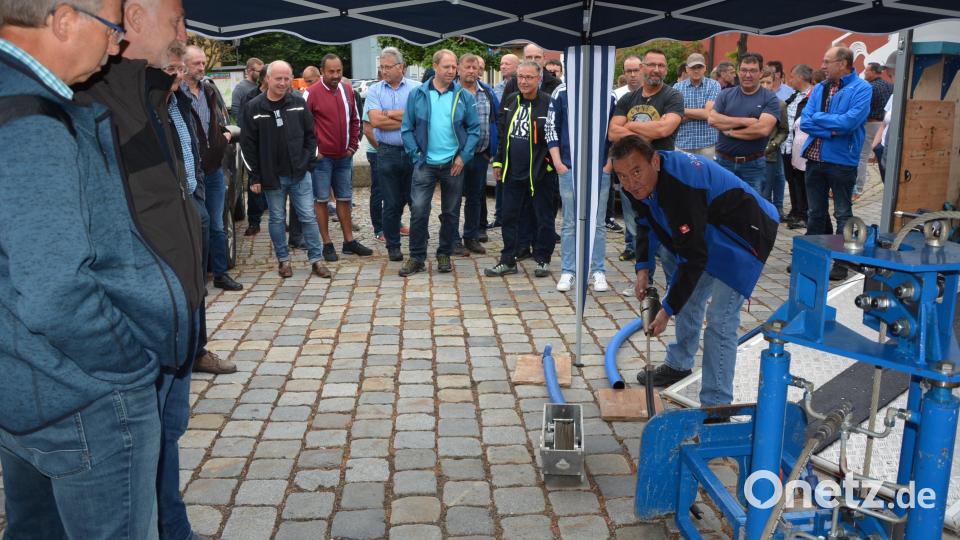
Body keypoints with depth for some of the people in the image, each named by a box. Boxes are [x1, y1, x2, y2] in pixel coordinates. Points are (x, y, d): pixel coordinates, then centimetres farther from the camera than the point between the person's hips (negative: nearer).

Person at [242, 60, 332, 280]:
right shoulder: (254, 107, -4)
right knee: (277, 219, 10)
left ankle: (316, 259, 12)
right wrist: (255, 177, -5)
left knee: (308, 217, 3)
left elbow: (310, 135, 8)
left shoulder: (299, 103, 1)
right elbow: (249, 145, -3)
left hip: (300, 173, 1)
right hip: (272, 176, -1)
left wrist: (308, 162, -1)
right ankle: (283, 259, 23)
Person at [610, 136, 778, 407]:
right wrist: (643, 267, 0)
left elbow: (693, 257, -33)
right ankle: (680, 363, 41)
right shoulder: (641, 182, -7)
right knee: (689, 297, 20)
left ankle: (715, 406, -9)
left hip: (746, 234, -10)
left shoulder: (680, 187, -36)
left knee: (720, 319, -17)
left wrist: (667, 310, -27)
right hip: (708, 230, 10)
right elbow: (647, 225, 12)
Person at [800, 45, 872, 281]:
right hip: (815, 158, 6)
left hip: (841, 160, -6)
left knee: (843, 214, 5)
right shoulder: (819, 88, 8)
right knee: (815, 212, 15)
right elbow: (805, 122, -2)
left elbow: (849, 122, -21)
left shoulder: (862, 89, -9)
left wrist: (818, 117, -9)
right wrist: (831, 130, -16)